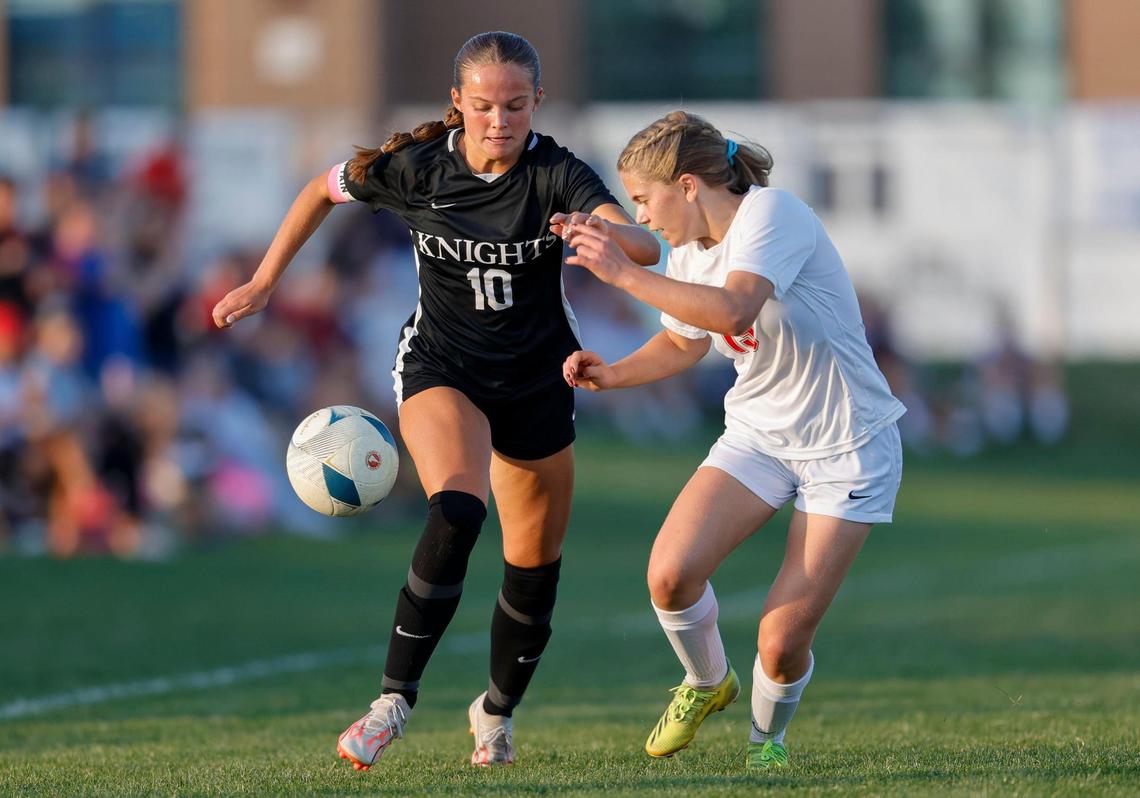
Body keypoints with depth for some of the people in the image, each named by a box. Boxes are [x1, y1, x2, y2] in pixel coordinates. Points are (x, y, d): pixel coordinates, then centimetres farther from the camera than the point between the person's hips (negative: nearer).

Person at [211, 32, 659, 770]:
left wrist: (598, 232, -56)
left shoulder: (556, 175, -17)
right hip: (441, 368, -2)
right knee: (456, 513, -31)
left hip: (537, 383, 2)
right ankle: (395, 701, -28)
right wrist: (265, 282, 7)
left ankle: (497, 711, 38)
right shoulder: (416, 167, -13)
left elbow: (645, 246, -33)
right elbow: (324, 190, 6)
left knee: (535, 571, 11)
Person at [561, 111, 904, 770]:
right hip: (759, 435, 6)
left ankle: (769, 737, 23)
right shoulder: (690, 253, 1)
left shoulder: (772, 214, -22)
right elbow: (683, 342, 20)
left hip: (847, 447, -6)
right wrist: (613, 374, 2)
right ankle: (707, 682, 13)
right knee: (671, 573, -18)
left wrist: (624, 273, -39)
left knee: (782, 642, -11)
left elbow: (732, 310, -40)